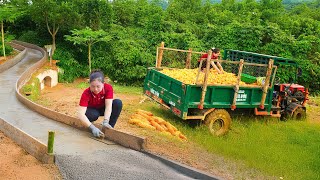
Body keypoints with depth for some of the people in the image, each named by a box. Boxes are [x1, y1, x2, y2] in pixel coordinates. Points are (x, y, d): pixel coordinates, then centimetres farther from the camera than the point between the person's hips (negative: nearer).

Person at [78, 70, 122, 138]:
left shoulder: (108, 88, -27)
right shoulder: (86, 93, -32)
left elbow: (108, 106, -34)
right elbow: (80, 113, -41)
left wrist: (105, 122, -50)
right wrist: (92, 128, -54)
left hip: (103, 109, 2)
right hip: (92, 110, -2)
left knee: (118, 103, -28)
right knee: (93, 115, -39)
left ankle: (110, 128, -18)